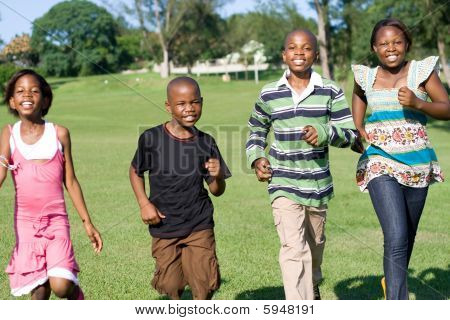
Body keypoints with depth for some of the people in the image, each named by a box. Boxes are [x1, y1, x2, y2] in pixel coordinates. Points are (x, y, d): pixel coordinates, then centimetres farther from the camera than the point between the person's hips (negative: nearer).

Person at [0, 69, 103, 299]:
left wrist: (87, 223, 7)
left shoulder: (59, 133, 1)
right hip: (25, 221, 1)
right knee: (39, 291, 2)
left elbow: (70, 181, 6)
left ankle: (76, 293, 18)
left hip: (56, 220, -1)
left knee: (61, 286, -16)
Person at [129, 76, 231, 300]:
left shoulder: (206, 143, -4)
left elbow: (217, 191, 1)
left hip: (199, 225, 0)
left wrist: (217, 176, -21)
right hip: (163, 226, 0)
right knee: (171, 285, 6)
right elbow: (135, 172, 8)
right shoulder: (151, 138, -8)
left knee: (205, 285, -4)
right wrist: (144, 203, -5)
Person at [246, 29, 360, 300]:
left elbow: (351, 133, -3)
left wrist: (325, 133, -23)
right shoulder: (269, 94, 0)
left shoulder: (330, 92, -2)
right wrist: (256, 158, -1)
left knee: (314, 244, 21)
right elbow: (256, 130, 17)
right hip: (283, 185, -2)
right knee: (293, 248, -14)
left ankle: (312, 286, 51)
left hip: (318, 183, 2)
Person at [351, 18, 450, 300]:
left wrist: (417, 103, -18)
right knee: (396, 238, -17)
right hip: (381, 164, -1)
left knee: (408, 235, 17)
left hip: (417, 164, 2)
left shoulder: (421, 71, 1)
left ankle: (392, 281, 46)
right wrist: (359, 131, 9)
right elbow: (359, 93, 25)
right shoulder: (367, 77, 5)